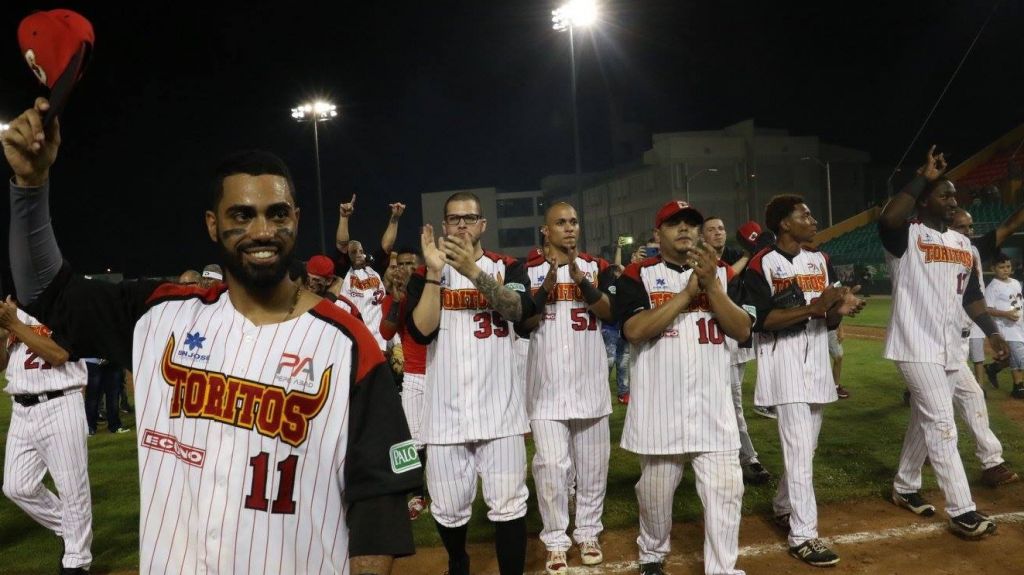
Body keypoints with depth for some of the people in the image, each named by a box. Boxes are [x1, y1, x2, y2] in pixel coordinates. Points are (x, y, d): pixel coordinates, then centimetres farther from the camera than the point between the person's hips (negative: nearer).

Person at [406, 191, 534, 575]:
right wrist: (435, 271, -15)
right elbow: (421, 332, -9)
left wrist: (473, 271, -27)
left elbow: (518, 309, -16)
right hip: (445, 411, 1)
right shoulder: (425, 275, 7)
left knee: (509, 505, -2)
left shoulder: (507, 267, 5)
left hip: (499, 409, -1)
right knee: (448, 508, 9)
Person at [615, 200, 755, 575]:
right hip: (659, 405, -1)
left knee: (725, 489, -2)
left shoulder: (721, 273, 9)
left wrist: (710, 285, -15)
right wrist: (687, 292, -17)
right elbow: (634, 330, -16)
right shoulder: (638, 275, 0)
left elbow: (742, 331, -2)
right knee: (655, 492, 12)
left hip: (712, 405, 2)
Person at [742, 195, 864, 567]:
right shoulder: (761, 265, -9)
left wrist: (841, 309, -11)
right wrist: (811, 308, -23)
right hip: (784, 363, -7)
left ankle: (783, 507, 35)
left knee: (806, 446, 16)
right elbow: (759, 320, -17)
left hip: (818, 362, 7)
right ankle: (803, 536, -2)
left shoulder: (820, 261, 11)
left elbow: (828, 322, 12)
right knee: (799, 449, -9)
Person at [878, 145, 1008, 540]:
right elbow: (887, 219, -33)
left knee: (925, 421, 16)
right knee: (941, 424, -7)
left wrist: (990, 330, 8)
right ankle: (961, 511, 0)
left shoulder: (963, 244, 14)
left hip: (951, 347, 8)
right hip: (917, 345, -8)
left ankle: (903, 488, 31)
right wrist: (923, 178, -25)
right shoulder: (907, 237, -9)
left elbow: (971, 293, 18)